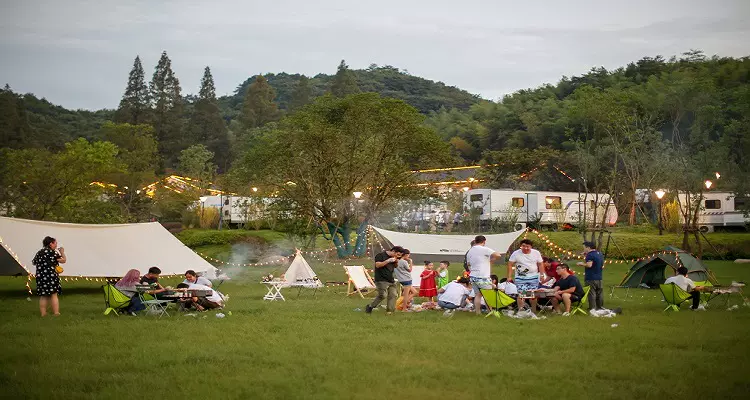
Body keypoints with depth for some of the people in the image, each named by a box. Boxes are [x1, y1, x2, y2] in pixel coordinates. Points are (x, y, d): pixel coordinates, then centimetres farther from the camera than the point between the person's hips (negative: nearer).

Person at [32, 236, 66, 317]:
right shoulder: (52, 252, -7)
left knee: (43, 296, 10)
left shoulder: (39, 253, 12)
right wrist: (62, 252, 11)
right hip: (51, 276, -6)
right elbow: (63, 260, -6)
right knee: (54, 295, -1)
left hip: (40, 276, 6)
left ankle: (43, 313, 10)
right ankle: (56, 313, -4)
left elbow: (34, 262, 22)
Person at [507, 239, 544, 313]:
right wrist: (509, 276, -10)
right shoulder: (516, 253, -6)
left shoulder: (536, 253, 1)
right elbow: (510, 265, -5)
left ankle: (533, 311, 17)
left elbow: (540, 264, 8)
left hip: (533, 277, 2)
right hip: (520, 277, -2)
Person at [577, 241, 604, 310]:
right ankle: (600, 307, 18)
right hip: (599, 277, 9)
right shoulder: (600, 254, 15)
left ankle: (592, 308, -9)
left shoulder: (590, 255, -13)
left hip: (591, 278, -9)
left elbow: (589, 265, -24)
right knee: (599, 293, 13)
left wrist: (581, 264, -9)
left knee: (591, 293, -6)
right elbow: (602, 266, 20)